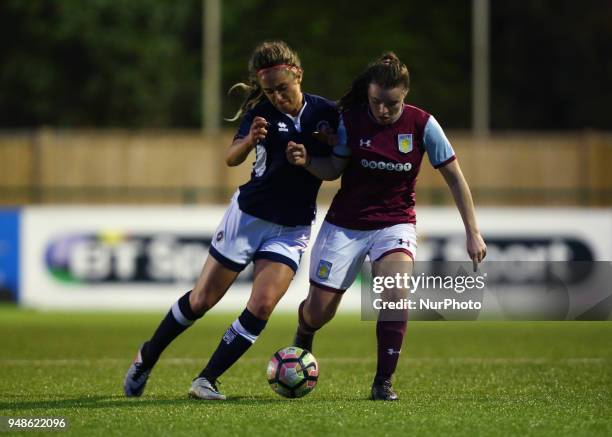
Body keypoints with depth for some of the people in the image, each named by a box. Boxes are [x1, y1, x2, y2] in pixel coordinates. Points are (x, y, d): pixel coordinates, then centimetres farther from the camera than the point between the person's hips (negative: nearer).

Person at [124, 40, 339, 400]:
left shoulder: (327, 112, -7)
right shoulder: (262, 112, -11)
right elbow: (232, 158, -23)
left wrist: (307, 159, -19)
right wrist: (249, 141, -45)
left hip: (292, 228, 1)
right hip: (249, 214, -1)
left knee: (262, 306, -15)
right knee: (201, 301, 4)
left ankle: (207, 380, -4)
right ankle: (147, 358, 26)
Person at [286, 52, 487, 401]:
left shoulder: (422, 124, -12)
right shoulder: (351, 120, -11)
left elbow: (455, 178, -5)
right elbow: (333, 170, 0)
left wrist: (473, 232, -6)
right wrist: (306, 161, -21)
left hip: (395, 223, -1)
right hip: (345, 224, 1)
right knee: (318, 312, 2)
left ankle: (384, 382, -15)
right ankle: (302, 340, 42)